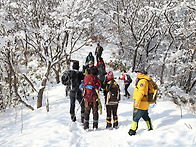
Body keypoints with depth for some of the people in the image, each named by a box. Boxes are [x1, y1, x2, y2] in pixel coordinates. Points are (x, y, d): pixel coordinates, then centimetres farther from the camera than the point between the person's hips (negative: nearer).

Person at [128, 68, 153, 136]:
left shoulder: (142, 81, -15)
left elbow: (141, 92, -26)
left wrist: (137, 101, -32)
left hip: (140, 104, -10)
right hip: (145, 104, 10)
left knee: (135, 117, -6)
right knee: (146, 117, 20)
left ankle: (132, 131, -3)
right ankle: (150, 128, 31)